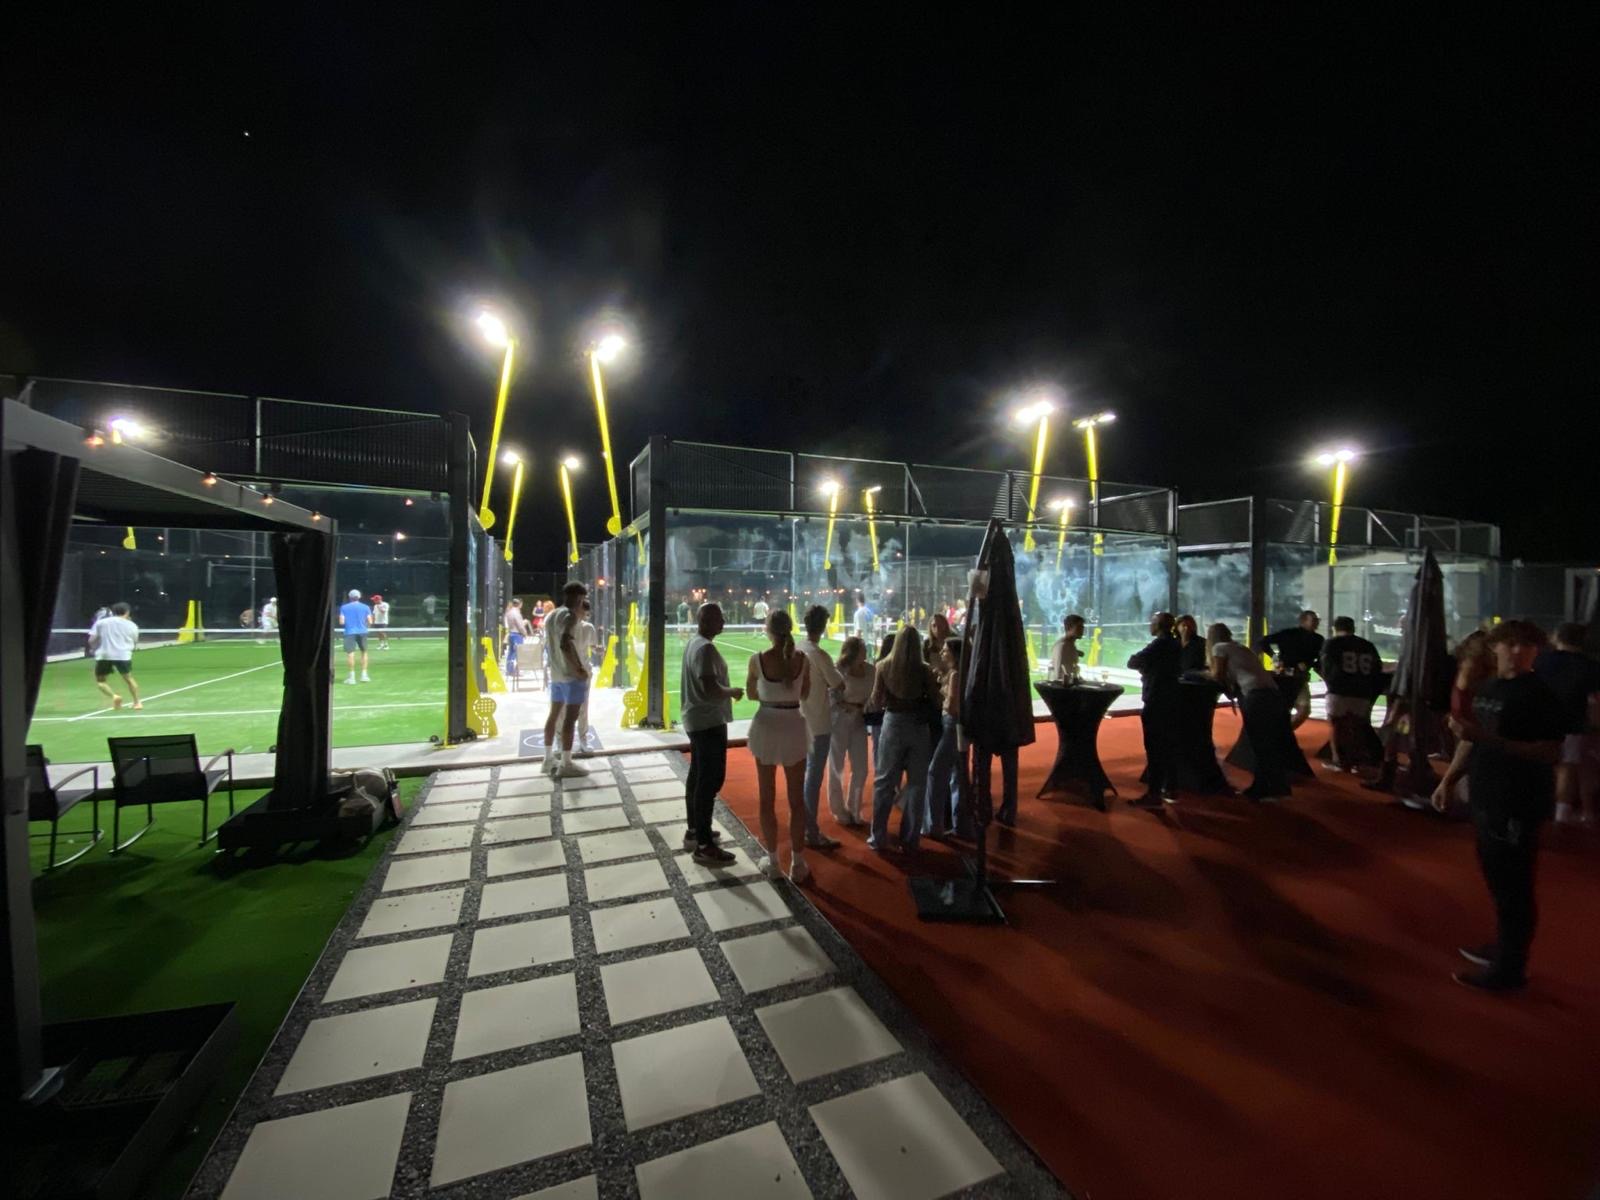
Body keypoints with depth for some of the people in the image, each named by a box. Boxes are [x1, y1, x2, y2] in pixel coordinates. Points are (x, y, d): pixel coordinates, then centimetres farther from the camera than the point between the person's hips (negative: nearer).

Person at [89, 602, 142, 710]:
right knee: (129, 678, 19)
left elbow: (92, 640, 3)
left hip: (103, 655, -1)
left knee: (100, 681, 14)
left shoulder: (101, 622, 8)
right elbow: (134, 645, 14)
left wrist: (93, 649, 22)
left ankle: (114, 696, -10)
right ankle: (137, 702, 20)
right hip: (123, 655, 1)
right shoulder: (132, 626, 9)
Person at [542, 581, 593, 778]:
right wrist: (578, 669, -22)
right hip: (571, 675, -9)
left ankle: (549, 759, 21)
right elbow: (565, 643, -28)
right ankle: (566, 765, -4)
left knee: (554, 715, 14)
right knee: (570, 718, -6)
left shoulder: (550, 616, 15)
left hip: (555, 674, 9)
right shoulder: (569, 615, -14)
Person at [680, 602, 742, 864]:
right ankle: (704, 846, 1)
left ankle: (694, 831, 31)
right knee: (711, 780, -5)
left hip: (696, 719, 11)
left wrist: (727, 691, 12)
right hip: (709, 721, -11)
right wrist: (733, 692, -11)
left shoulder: (694, 643, 11)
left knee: (697, 775, 18)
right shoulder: (706, 648, -22)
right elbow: (711, 689, -28)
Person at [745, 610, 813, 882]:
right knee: (796, 800, 12)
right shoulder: (801, 658, -7)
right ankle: (797, 865, 20)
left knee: (767, 798, 13)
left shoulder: (757, 659, -11)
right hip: (794, 727, 1)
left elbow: (750, 694, 4)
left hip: (766, 727, -1)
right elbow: (805, 694, 6)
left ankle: (772, 862, 23)